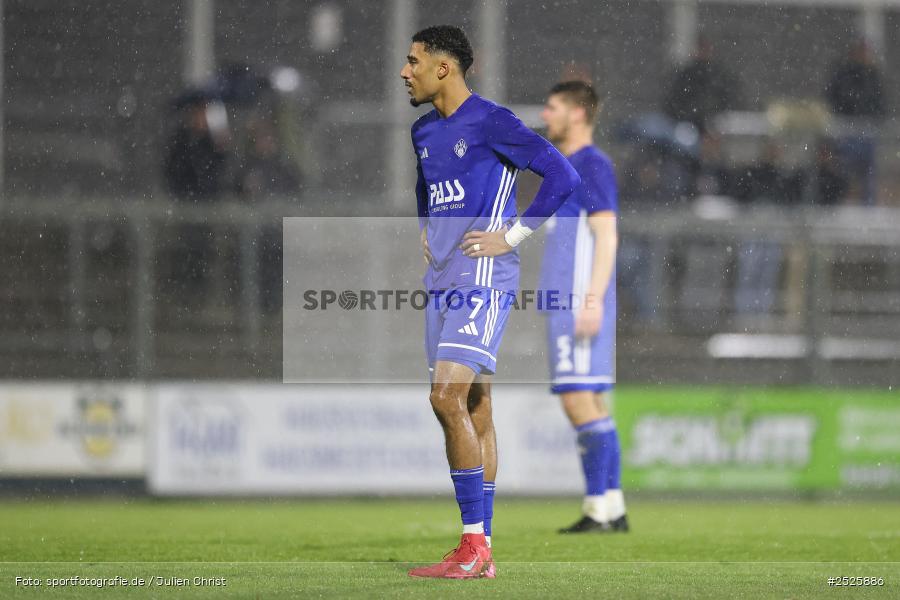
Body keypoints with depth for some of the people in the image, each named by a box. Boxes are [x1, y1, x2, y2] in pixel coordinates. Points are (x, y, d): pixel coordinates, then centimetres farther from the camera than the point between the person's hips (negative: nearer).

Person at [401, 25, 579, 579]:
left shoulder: (490, 123, -10)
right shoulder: (425, 132, 15)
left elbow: (563, 176, -15)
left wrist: (513, 236, -14)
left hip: (483, 281, -8)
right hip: (443, 282, 8)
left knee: (447, 397, -18)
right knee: (474, 411, 8)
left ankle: (473, 545, -16)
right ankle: (481, 552, 9)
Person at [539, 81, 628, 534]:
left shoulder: (592, 164, -9)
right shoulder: (567, 168, 20)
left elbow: (606, 236, -16)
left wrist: (591, 300, -22)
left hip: (580, 303, -10)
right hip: (566, 307, 10)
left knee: (581, 401, -12)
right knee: (591, 405, 9)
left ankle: (599, 508, -13)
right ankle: (611, 508, 10)